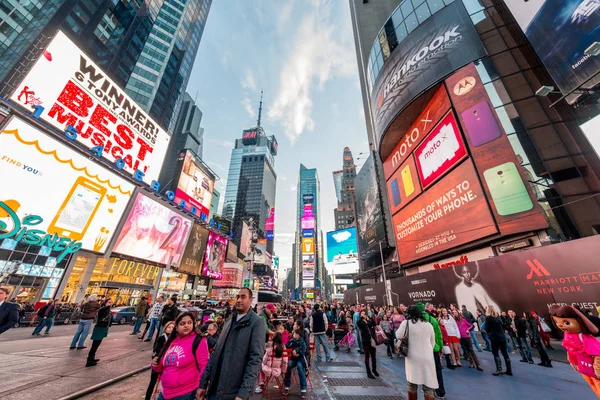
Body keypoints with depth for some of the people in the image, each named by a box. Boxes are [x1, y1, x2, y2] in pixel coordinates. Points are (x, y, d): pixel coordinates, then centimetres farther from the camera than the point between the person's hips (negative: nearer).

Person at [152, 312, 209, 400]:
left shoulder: (198, 341, -16)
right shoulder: (171, 341, 5)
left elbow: (204, 366, -15)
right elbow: (164, 367, 18)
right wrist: (156, 365, -1)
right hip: (165, 392, 6)